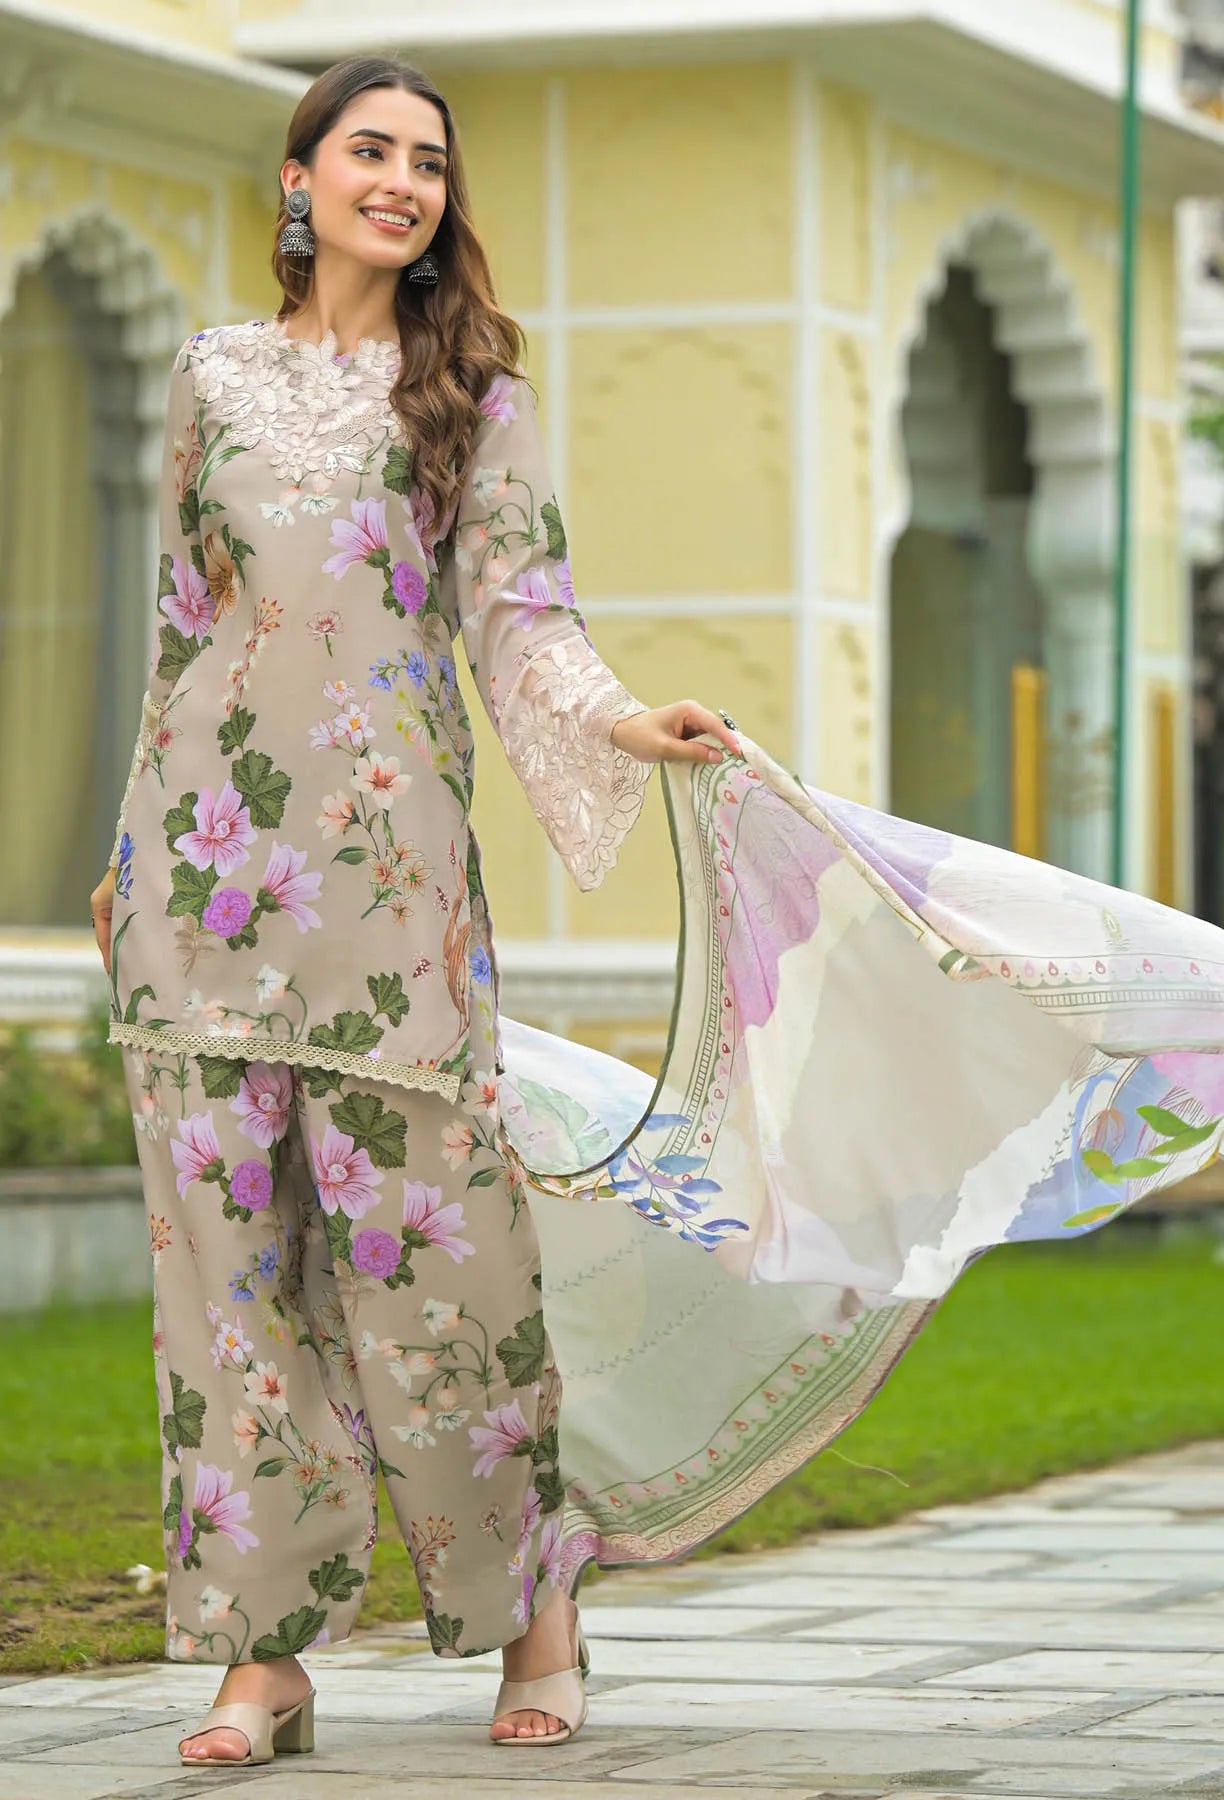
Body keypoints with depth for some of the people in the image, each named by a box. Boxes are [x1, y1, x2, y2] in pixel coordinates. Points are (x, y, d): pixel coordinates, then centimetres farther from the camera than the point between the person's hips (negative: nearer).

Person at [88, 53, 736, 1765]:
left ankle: (531, 1611, 10)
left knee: (427, 1233, -6)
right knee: (227, 1238, -1)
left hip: (385, 857, -2)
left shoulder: (475, 396, 8)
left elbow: (521, 611, 0)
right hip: (209, 852, 2)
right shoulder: (213, 373, 13)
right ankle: (264, 1651, 2)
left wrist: (615, 720, -19)